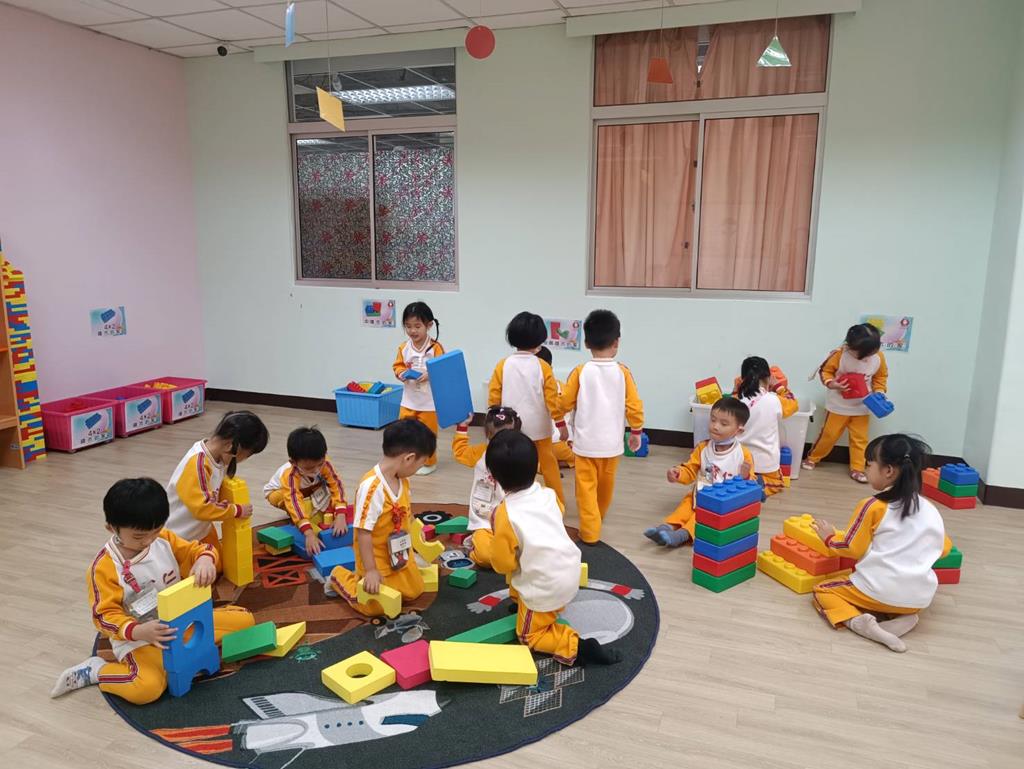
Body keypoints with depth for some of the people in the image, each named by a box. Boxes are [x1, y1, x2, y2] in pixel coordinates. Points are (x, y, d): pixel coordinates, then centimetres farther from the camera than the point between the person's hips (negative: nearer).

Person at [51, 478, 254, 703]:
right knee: (146, 689, -32)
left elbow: (199, 549, 2)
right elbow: (105, 615, -16)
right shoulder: (104, 567, -16)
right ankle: (93, 670, -4)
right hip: (139, 639, -5)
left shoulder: (164, 539, -1)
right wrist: (138, 632, -35)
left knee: (243, 620, -3)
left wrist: (205, 560, -24)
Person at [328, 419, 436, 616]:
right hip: (377, 561, -8)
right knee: (376, 607, 1)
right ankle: (340, 577, 22)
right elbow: (363, 533, -29)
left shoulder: (402, 481, -5)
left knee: (414, 592, 16)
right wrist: (370, 570, -25)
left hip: (400, 556, 8)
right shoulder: (372, 487, -33)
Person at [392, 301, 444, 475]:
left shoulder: (435, 348, -13)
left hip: (429, 400, -4)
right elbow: (397, 366, 9)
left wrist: (429, 375, -27)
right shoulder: (404, 348, -1)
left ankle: (428, 462, 25)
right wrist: (401, 373, -11)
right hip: (409, 399, 4)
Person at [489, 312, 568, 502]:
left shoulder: (503, 365, -7)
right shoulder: (542, 366, -10)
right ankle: (558, 501, 26)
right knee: (548, 464, 16)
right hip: (538, 427, 0)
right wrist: (561, 424, 1)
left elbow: (493, 396, -4)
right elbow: (552, 398, -9)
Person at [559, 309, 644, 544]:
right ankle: (597, 520, 41)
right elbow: (634, 406, -5)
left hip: (586, 441, -3)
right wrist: (636, 431, 9)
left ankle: (590, 532, -3)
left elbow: (565, 403, -4)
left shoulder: (580, 371, -10)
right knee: (605, 484, 21)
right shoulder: (623, 372, -7)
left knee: (587, 486, 3)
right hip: (611, 441, 3)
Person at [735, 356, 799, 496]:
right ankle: (759, 485, -8)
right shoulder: (774, 400, -15)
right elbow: (793, 404, 7)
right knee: (776, 483, 23)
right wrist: (778, 386, 16)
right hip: (766, 463, -3)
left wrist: (738, 387, 11)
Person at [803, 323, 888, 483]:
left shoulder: (878, 357, -12)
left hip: (862, 406, 3)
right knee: (829, 434, 8)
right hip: (839, 405, -2)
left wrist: (879, 392, -11)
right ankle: (812, 458, 26)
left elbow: (881, 376, 4)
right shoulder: (839, 355, -23)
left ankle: (857, 468, 19)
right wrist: (832, 384, -29)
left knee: (860, 438, 8)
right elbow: (825, 370, -12)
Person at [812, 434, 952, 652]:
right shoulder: (931, 510, 5)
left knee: (822, 590, 13)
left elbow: (852, 549, -6)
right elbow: (944, 548, 20)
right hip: (920, 598, 5)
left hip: (879, 592, -5)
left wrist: (829, 537, 12)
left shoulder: (872, 506, -11)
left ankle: (856, 620, -13)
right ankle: (904, 616, 6)